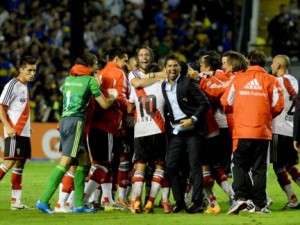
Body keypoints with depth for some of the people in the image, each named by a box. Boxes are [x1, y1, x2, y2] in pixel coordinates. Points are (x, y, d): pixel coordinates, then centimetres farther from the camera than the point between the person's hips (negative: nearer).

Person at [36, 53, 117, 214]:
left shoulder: (68, 79, 17)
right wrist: (113, 97, 23)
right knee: (65, 163, -12)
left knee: (84, 161, 13)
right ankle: (44, 201, -18)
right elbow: (105, 104, 0)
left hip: (64, 120, 8)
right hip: (76, 121, -8)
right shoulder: (90, 80, -2)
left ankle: (78, 204, 9)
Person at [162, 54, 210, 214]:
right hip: (176, 132, 6)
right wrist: (167, 121, 3)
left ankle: (197, 203, -3)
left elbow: (205, 103, -9)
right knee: (170, 166, 1)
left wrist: (193, 119, -16)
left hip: (192, 130, -6)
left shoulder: (188, 82, -6)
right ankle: (179, 202, 9)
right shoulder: (163, 86, 10)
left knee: (195, 167, -5)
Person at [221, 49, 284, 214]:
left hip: (241, 131, 0)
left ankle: (240, 197, -10)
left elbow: (226, 103, 6)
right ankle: (260, 204, 4)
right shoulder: (271, 80, 2)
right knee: (259, 168, 6)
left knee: (239, 165, 9)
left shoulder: (238, 79, 4)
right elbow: (278, 106, -2)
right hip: (263, 131, 0)